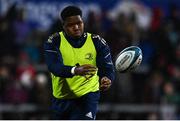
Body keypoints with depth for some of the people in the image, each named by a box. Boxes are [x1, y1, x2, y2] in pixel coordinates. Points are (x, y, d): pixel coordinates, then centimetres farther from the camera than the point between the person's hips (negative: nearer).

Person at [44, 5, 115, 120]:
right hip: (61, 98, 2)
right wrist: (76, 70, -46)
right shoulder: (54, 42, -9)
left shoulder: (97, 42, -6)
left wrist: (107, 79, -38)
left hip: (87, 97, -2)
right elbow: (54, 67, -26)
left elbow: (108, 68, -12)